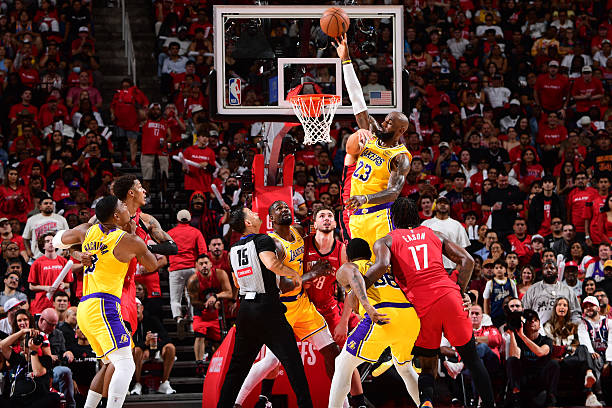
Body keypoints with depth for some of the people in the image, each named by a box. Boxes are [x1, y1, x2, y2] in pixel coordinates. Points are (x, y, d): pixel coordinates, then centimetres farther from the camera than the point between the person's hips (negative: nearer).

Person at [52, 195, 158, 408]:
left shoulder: (88, 231, 12)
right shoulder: (129, 241, -4)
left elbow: (58, 240, 31)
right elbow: (153, 265, 15)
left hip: (84, 310, 8)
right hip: (103, 306, -8)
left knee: (110, 364, 22)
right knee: (125, 365, -16)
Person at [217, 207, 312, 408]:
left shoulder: (234, 249, 13)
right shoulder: (263, 240, -9)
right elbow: (271, 263, -29)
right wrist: (294, 273, -13)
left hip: (245, 308, 7)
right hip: (268, 308, -7)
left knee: (238, 364, 14)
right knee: (292, 361, -2)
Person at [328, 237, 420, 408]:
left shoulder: (346, 268, 17)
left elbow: (355, 277, -6)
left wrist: (368, 307, -19)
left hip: (383, 317, -5)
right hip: (412, 317, 5)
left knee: (343, 366, 8)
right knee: (404, 368, 31)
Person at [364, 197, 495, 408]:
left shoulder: (385, 242, 13)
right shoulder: (433, 235, 22)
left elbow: (382, 265, -10)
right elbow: (467, 260, 14)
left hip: (422, 305, -1)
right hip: (448, 296, 1)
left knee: (427, 367, 11)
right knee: (472, 359, 15)